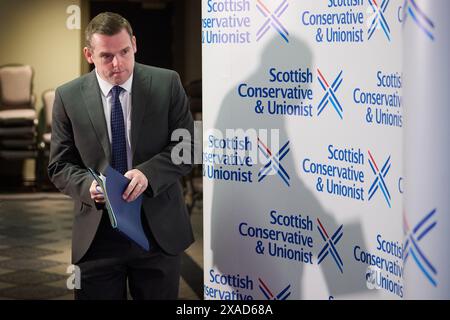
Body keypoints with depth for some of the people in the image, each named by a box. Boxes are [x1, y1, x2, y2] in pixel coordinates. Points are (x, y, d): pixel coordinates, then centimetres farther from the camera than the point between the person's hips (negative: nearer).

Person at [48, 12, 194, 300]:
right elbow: (60, 166, 3)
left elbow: (187, 147, -3)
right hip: (97, 234, 0)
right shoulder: (68, 97, 0)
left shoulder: (167, 84, -2)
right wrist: (88, 184, -19)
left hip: (159, 229, 0)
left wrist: (148, 173, -20)